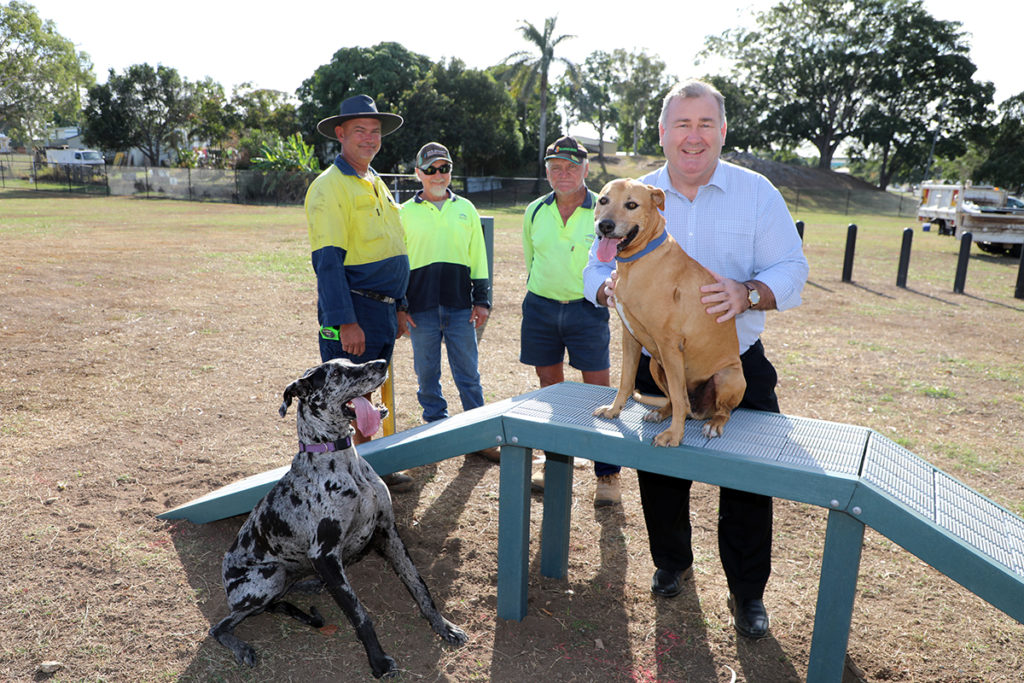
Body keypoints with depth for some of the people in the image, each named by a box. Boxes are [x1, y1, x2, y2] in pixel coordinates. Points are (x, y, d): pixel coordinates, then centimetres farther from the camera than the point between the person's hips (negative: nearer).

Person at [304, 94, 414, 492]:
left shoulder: (376, 184, 17)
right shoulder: (329, 186, -10)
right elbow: (327, 261, -17)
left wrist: (399, 307, 19)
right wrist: (346, 321, -23)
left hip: (383, 308, 8)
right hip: (351, 309, -8)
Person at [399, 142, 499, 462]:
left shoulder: (466, 209, 11)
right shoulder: (406, 212, 6)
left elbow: (478, 257, 12)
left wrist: (481, 299, 6)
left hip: (460, 304, 1)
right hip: (421, 306, 0)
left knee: (468, 372, 4)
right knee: (427, 372, 7)